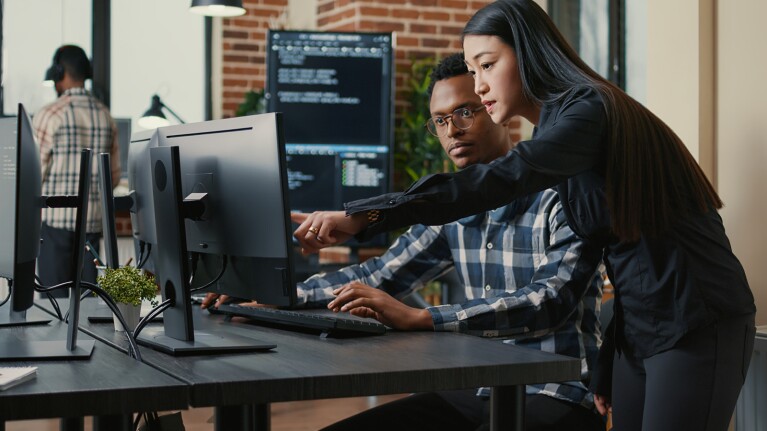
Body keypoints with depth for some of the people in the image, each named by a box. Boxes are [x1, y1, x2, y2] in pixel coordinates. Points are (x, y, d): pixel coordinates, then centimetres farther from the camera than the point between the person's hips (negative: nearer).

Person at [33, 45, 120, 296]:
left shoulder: (48, 114, -8)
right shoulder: (105, 115, 8)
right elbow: (114, 176, 11)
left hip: (55, 217, -5)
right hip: (92, 219, 5)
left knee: (55, 296, 0)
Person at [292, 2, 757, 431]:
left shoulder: (589, 109, -15)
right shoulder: (555, 128, 12)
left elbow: (505, 179, -34)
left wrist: (364, 215, -39)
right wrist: (606, 369, 13)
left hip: (697, 326, -8)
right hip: (640, 331, 8)